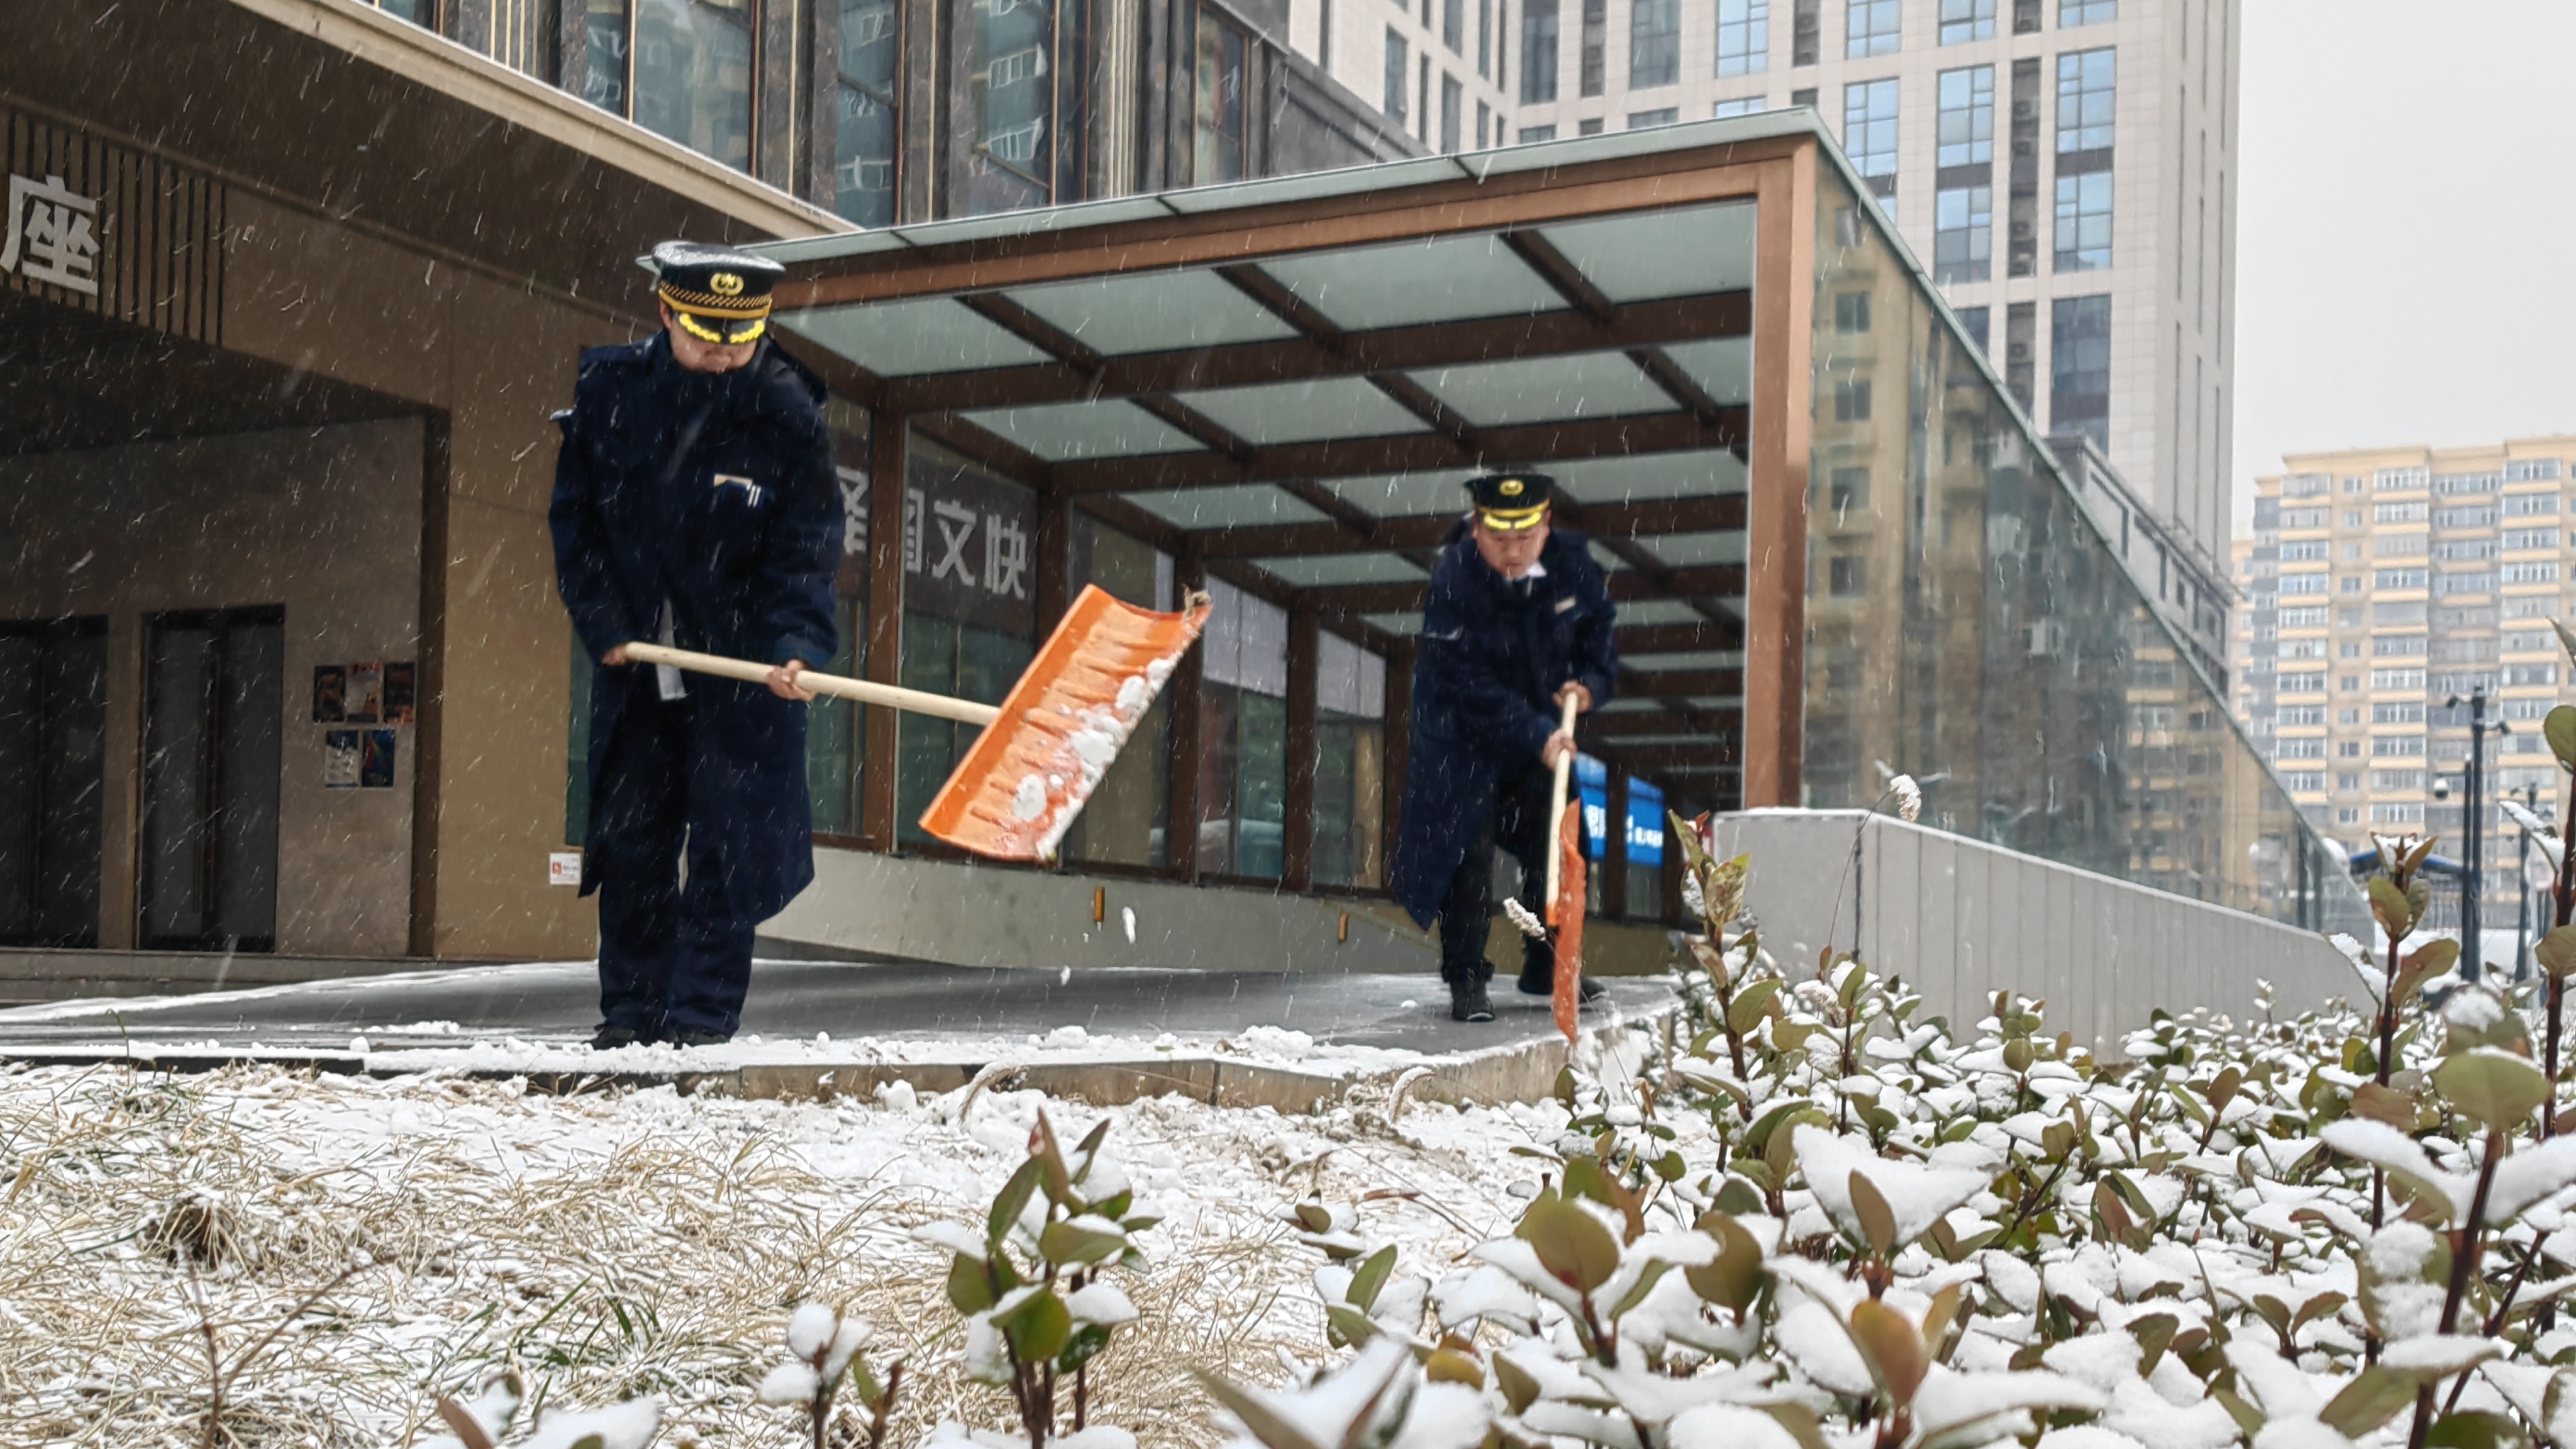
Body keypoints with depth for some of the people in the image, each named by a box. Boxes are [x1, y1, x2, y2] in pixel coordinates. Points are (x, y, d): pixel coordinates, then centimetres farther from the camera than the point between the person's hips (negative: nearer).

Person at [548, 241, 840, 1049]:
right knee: (629, 835, 8)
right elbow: (575, 515, 5)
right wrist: (603, 624, -4)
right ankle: (630, 1008, 19)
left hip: (741, 656, -3)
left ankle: (705, 1013, 5)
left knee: (730, 842, -4)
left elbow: (805, 549, -9)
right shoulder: (608, 389, -2)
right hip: (634, 652, 3)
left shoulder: (787, 414, -8)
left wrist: (791, 648, -24)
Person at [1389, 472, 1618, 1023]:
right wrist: (1537, 736, -33)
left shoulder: (1570, 561, -13)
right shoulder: (1454, 579, -28)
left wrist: (1592, 681, -10)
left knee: (1557, 849, 11)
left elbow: (1599, 623, 8)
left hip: (1540, 725, 6)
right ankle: (1465, 977, -1)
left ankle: (1546, 967, 26)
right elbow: (1471, 685, -28)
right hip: (1463, 733, -5)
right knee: (1468, 852, -11)